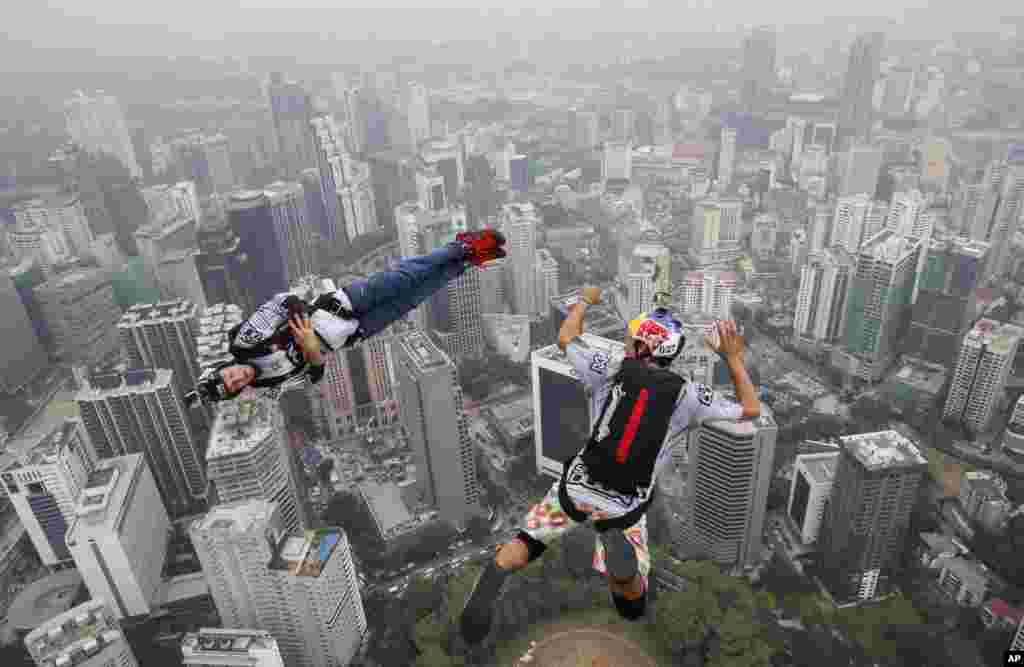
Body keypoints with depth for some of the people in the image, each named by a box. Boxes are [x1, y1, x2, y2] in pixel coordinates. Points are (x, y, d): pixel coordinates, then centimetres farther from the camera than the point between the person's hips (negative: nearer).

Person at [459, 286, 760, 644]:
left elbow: (565, 338, 13)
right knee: (632, 606, 14)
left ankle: (496, 573, -13)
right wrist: (733, 358, 14)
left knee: (530, 537, 22)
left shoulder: (611, 368, -5)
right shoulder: (688, 394, -4)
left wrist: (585, 299, 29)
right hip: (625, 508, 0)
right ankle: (622, 553, -22)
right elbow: (751, 410, 12)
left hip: (578, 486, 0)